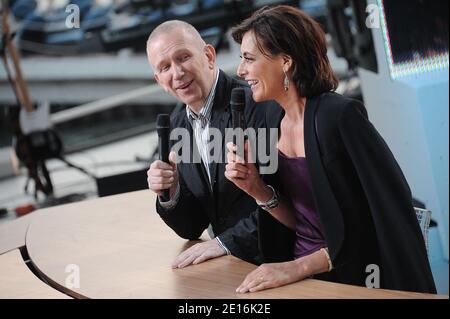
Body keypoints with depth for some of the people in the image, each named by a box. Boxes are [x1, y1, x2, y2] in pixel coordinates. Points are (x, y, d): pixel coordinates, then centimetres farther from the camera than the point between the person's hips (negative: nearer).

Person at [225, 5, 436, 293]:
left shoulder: (340, 115, -18)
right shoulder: (273, 122, 3)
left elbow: (387, 216, -20)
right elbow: (299, 221, 9)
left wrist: (300, 267, -18)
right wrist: (257, 189, -9)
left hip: (355, 279, -6)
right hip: (302, 279, 6)